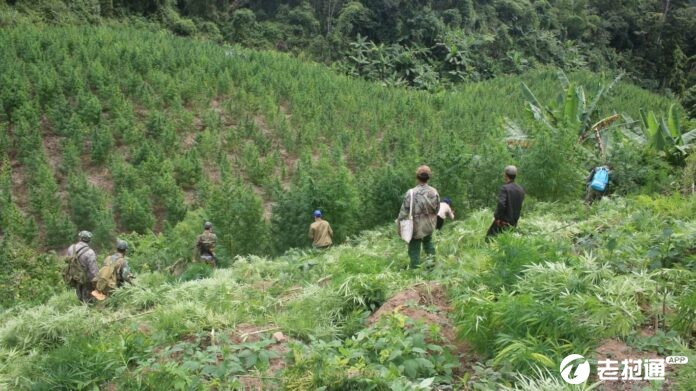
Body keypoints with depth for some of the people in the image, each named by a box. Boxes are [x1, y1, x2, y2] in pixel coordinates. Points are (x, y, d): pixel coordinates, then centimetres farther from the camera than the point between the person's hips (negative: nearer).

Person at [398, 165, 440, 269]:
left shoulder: (411, 193, -24)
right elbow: (437, 210, 1)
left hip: (415, 227, -4)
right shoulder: (434, 192, -12)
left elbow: (404, 212, -18)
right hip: (429, 225, 4)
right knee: (428, 242, 31)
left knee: (414, 250, 8)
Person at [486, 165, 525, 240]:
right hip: (514, 223, 7)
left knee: (489, 239, 0)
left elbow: (501, 204, -26)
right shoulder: (521, 189, 7)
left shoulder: (505, 188, -15)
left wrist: (496, 216, -15)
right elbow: (520, 207, 12)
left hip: (503, 223, -7)